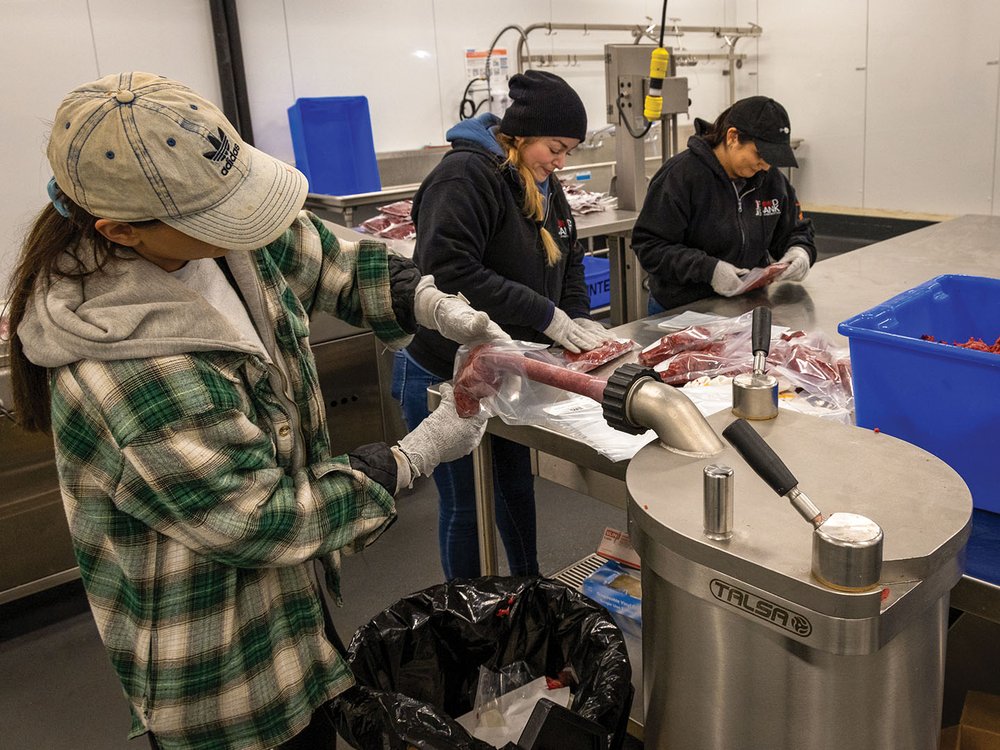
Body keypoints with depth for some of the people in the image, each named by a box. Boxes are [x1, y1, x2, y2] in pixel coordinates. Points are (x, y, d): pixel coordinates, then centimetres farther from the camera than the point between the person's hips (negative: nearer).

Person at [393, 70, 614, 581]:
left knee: (517, 486, 22)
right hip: (445, 381, -8)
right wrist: (546, 316, -27)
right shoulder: (465, 175, -21)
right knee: (465, 504, 7)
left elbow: (568, 256, 18)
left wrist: (577, 316, -2)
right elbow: (449, 272, -31)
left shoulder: (542, 184, 8)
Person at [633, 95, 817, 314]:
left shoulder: (772, 179, 7)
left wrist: (800, 251, -5)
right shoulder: (681, 174, -12)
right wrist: (709, 269, -24)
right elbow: (649, 245, -15)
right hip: (681, 311, -6)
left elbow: (795, 231, 19)